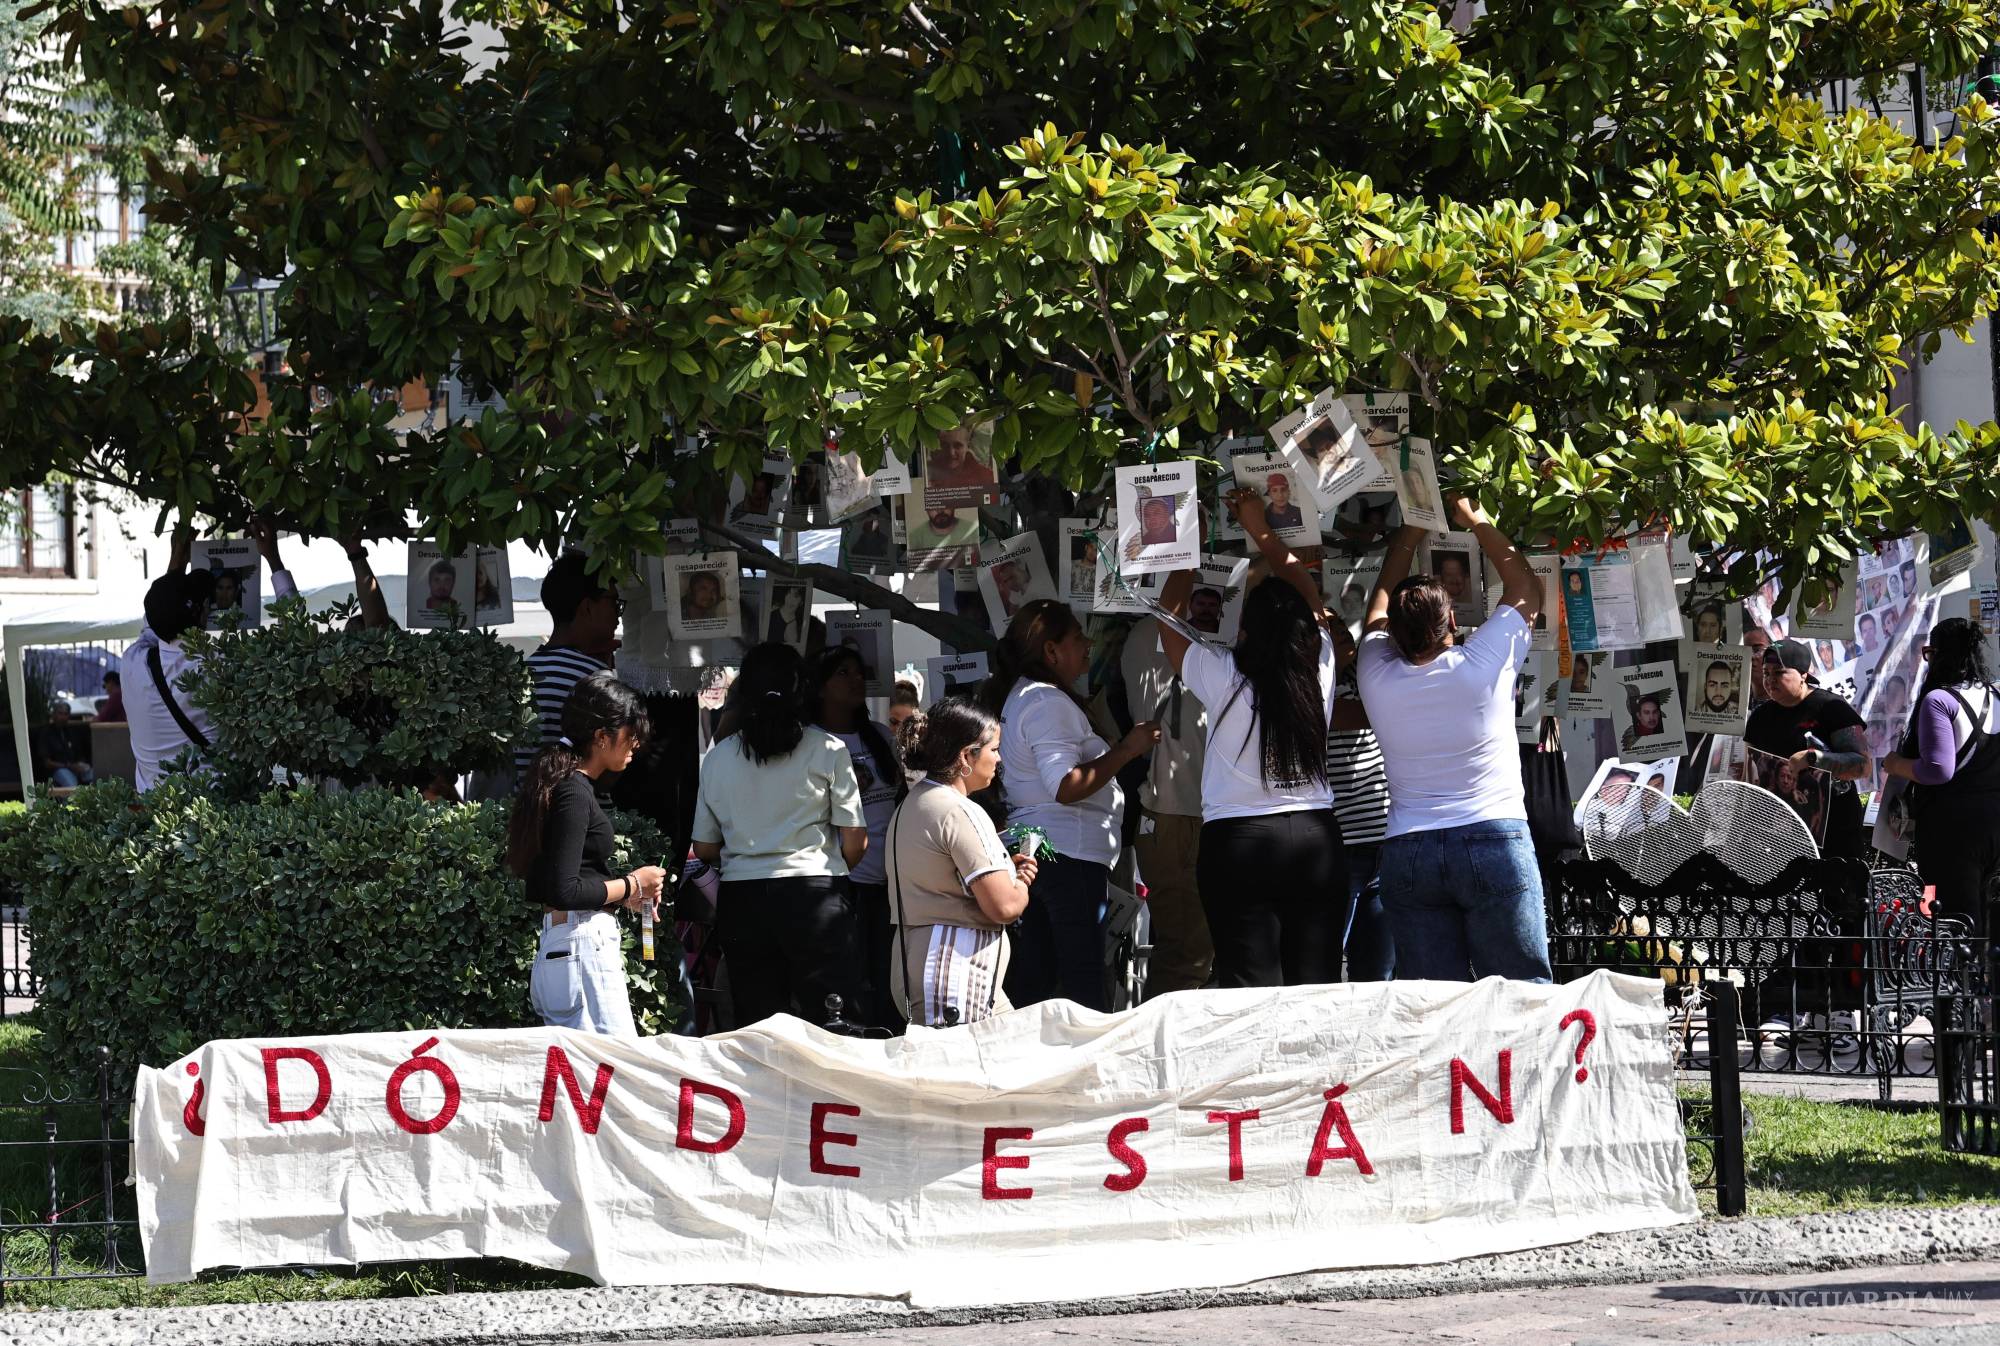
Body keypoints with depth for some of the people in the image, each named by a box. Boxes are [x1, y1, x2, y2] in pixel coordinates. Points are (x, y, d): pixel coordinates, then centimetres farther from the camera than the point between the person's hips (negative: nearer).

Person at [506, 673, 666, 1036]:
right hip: (583, 949, -10)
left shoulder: (563, 784, 17)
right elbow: (564, 892, -18)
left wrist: (623, 895, 15)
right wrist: (631, 885, -6)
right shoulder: (574, 794, -12)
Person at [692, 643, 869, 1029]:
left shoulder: (718, 757, 8)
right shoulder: (826, 749, -1)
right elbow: (855, 841, 0)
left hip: (740, 901, 3)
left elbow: (704, 849, 12)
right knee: (832, 1028, -2)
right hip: (815, 896, -3)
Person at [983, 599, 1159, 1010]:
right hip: (1071, 852, -10)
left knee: (1034, 976, 9)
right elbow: (1067, 786, -22)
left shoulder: (1018, 696, 19)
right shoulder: (1048, 702, -13)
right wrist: (1127, 749, -15)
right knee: (1085, 981, -11)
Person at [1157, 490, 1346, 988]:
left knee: (1250, 986, -5)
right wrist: (1262, 532, 25)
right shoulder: (1319, 673, -1)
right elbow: (1313, 599, 18)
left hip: (1238, 842, -3)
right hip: (1315, 839, 3)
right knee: (1316, 983, 2)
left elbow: (1169, 615, 7)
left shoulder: (1223, 679, -10)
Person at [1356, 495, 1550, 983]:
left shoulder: (1379, 678, 1)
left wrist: (1412, 530, 30)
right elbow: (1525, 587, 11)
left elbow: (1382, 597, 21)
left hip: (1406, 852, 3)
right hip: (1494, 842, -3)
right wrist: (1479, 523, 21)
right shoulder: (1479, 667, -5)